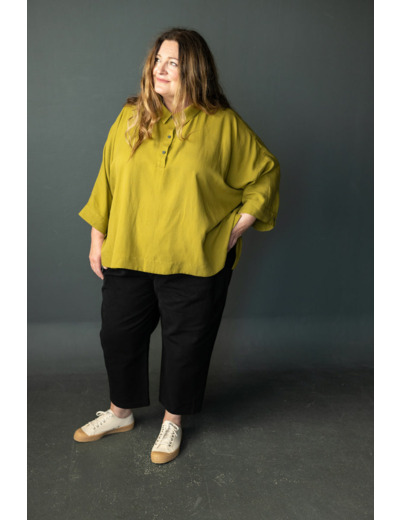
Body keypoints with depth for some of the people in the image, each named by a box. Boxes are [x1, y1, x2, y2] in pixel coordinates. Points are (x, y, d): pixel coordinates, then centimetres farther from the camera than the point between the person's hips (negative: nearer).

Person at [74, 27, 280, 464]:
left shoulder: (223, 124, -6)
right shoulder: (131, 117, 3)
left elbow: (266, 173, 2)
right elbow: (107, 178, 8)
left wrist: (237, 227, -4)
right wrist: (98, 237, 8)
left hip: (195, 261, -3)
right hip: (127, 254, 3)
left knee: (185, 341, 9)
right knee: (118, 333, 14)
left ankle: (173, 420, 34)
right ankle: (120, 412, 39)